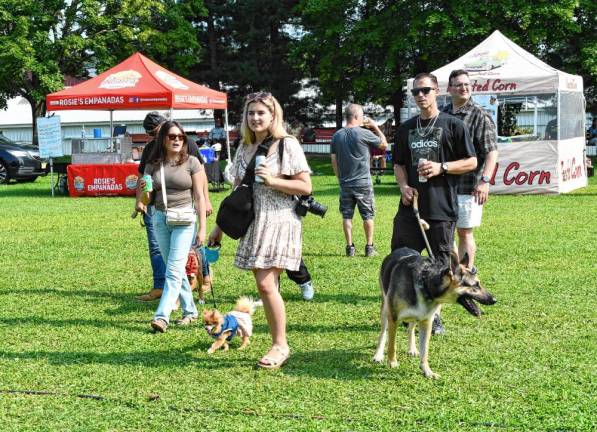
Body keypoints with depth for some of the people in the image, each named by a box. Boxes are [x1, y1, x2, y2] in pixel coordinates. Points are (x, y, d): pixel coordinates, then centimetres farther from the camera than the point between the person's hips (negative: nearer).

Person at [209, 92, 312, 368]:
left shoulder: (287, 145, -4)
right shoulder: (245, 148, 14)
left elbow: (305, 187, -6)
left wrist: (272, 180, -17)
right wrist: (220, 227, 17)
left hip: (278, 221, -6)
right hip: (253, 223, 6)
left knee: (266, 285, -13)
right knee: (265, 287, 5)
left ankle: (281, 346, -2)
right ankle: (278, 345, 13)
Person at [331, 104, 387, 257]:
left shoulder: (337, 135, 4)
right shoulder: (364, 134, -11)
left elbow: (334, 160, 7)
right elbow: (384, 144, 1)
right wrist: (375, 127, 11)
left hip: (345, 183, 4)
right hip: (363, 183, -3)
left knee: (347, 216, 8)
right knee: (368, 216, 7)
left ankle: (350, 247, 8)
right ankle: (369, 247, 10)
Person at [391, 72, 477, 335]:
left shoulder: (453, 125, 0)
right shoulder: (406, 129, 14)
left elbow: (471, 162, 1)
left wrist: (441, 167, -13)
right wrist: (403, 186, 0)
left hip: (441, 208, -4)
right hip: (410, 206, 4)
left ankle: (433, 315, 17)